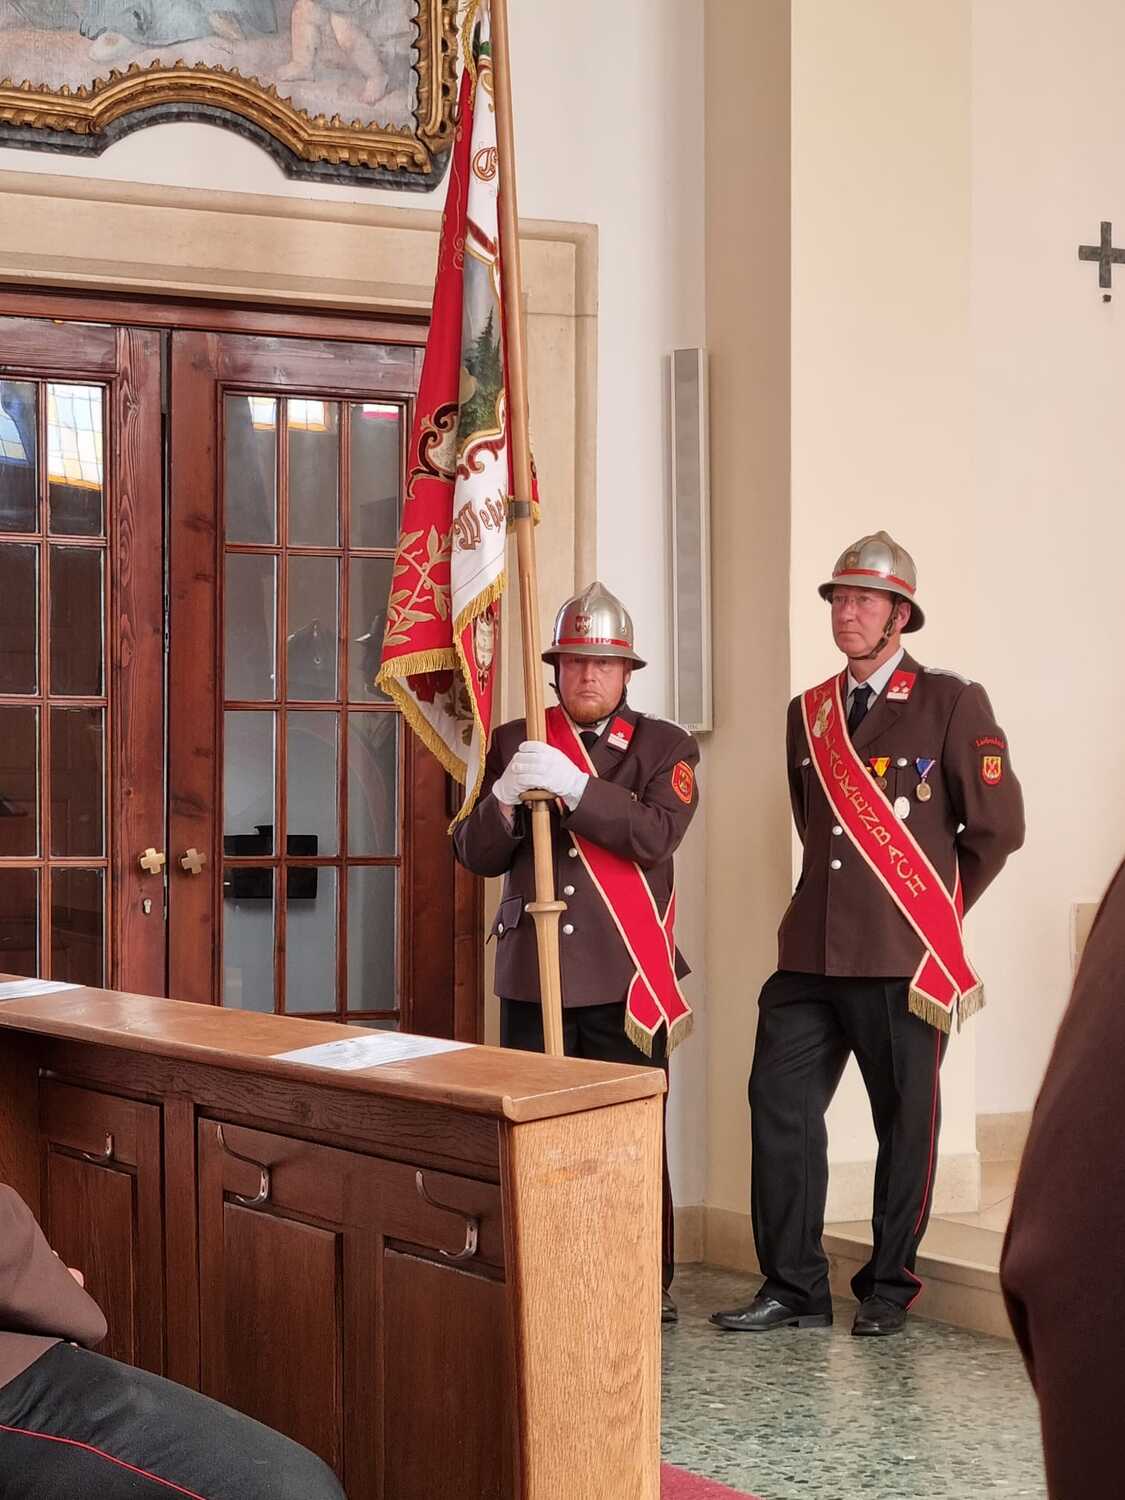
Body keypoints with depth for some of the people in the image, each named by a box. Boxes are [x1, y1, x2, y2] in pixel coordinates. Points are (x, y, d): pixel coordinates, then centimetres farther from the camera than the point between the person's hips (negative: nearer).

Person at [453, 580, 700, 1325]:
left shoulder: (666, 746, 5)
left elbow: (657, 835, -13)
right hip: (532, 976, 2)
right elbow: (475, 853, 6)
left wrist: (574, 786, -24)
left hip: (627, 979, -2)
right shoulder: (515, 743, 11)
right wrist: (503, 799, -15)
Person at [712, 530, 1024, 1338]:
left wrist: (935, 907, 9)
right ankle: (795, 1288, 9)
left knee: (906, 1123, 3)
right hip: (813, 950, 5)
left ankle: (889, 1290, 16)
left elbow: (997, 826, 1)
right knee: (780, 1105, 0)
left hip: (904, 958, -5)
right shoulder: (808, 713, 14)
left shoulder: (951, 703, -2)